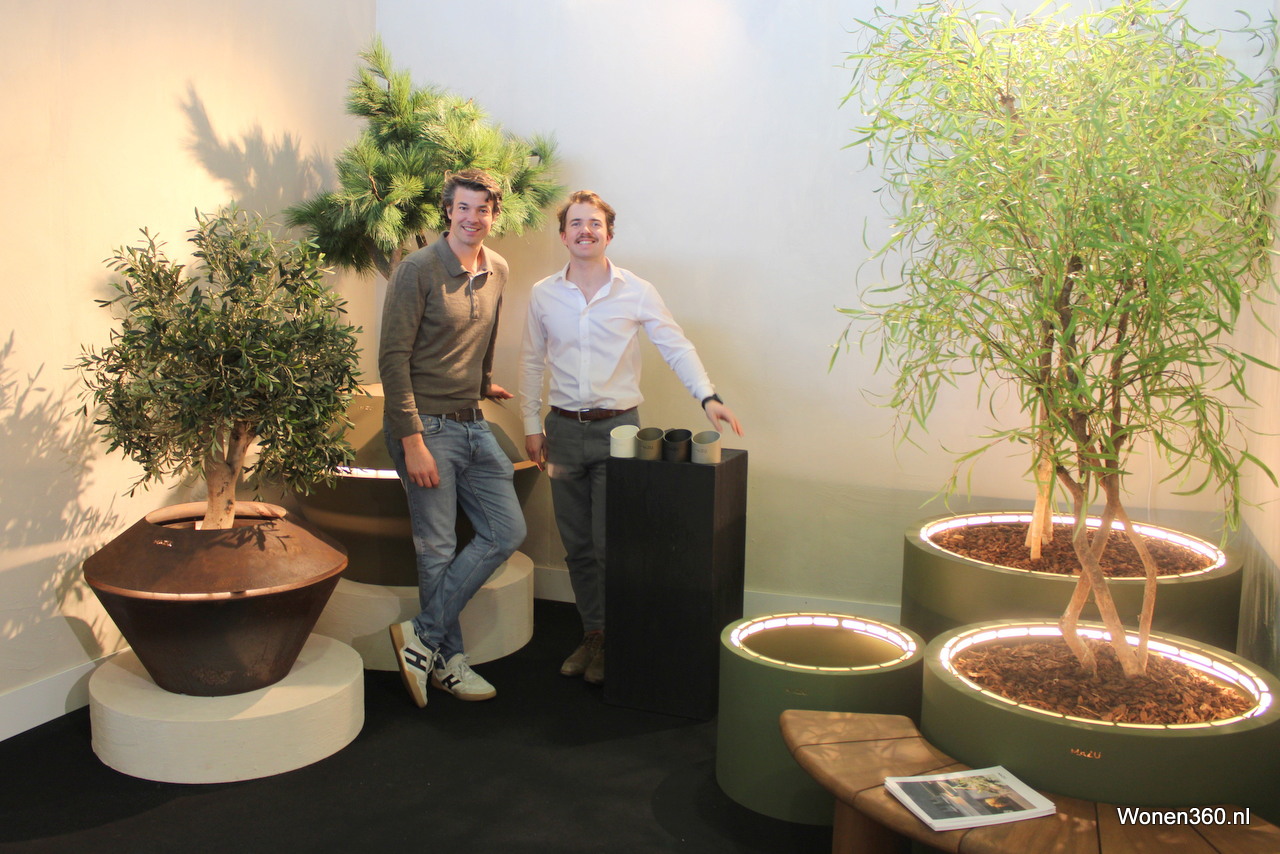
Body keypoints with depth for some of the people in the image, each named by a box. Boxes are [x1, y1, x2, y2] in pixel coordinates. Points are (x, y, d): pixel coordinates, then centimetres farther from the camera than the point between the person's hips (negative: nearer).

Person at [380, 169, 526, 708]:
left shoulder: (497, 271, 9)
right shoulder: (418, 270, -11)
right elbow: (394, 359, -15)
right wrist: (413, 441, -19)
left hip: (473, 423, 7)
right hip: (425, 424, -7)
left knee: (507, 532, 4)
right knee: (437, 548, -1)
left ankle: (423, 634, 11)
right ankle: (446, 659, 16)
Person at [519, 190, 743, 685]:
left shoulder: (635, 292, -2)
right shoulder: (543, 295, 5)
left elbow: (676, 347, -2)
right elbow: (532, 363, 11)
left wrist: (708, 397, -15)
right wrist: (531, 426, 7)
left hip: (617, 426, -3)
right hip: (564, 428, 3)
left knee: (610, 543, -5)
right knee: (576, 544, 9)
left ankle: (612, 642, 12)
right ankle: (592, 635, 23)